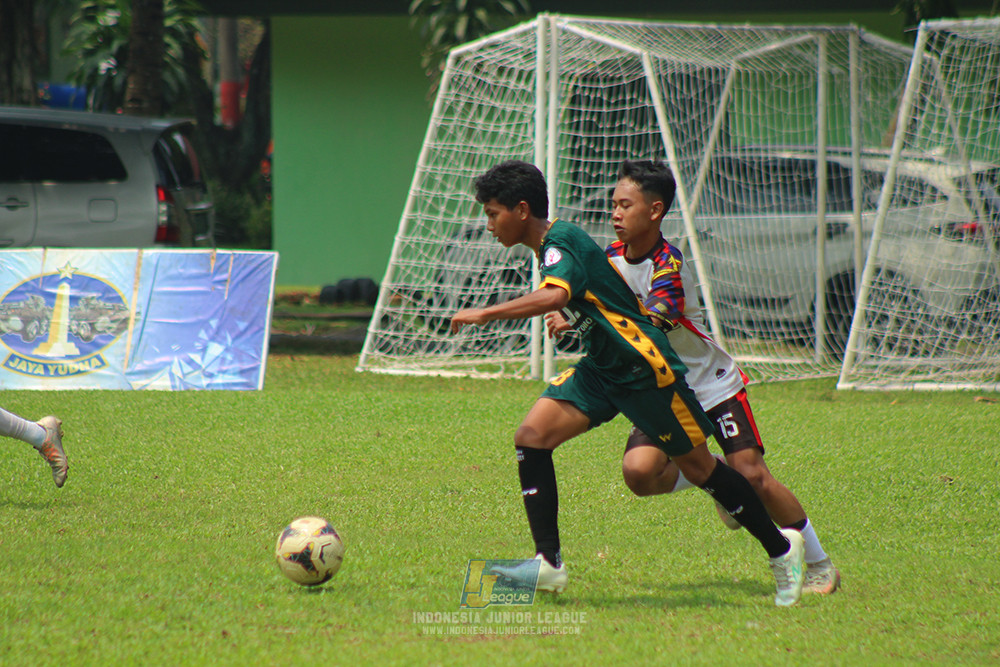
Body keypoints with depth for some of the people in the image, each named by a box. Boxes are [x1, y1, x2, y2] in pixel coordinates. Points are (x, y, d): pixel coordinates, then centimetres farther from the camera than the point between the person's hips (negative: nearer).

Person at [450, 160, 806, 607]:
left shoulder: (562, 244, -20)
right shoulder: (555, 245, 9)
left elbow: (554, 297, -40)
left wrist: (486, 314, -38)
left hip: (645, 368, -9)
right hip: (602, 370, 9)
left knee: (698, 468, 2)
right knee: (531, 436, -9)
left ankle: (781, 549, 21)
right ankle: (549, 564, -9)